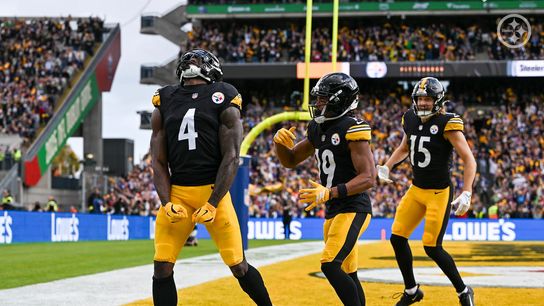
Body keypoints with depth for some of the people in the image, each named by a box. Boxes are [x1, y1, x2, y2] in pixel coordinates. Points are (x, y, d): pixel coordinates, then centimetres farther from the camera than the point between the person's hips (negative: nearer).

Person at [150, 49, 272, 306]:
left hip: (213, 191, -3)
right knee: (162, 267, -5)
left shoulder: (222, 99, 1)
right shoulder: (165, 101, 11)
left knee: (238, 266, 1)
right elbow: (159, 162, 9)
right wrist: (167, 203, -5)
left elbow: (231, 158, -4)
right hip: (177, 194, 3)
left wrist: (212, 204, -12)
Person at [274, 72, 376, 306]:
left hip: (353, 209, -9)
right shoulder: (318, 129, 10)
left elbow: (368, 178, -21)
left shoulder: (352, 129, -16)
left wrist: (329, 193, -30)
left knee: (330, 265, -22)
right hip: (332, 211, 9)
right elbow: (290, 161, 21)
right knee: (346, 275, 12)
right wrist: (281, 143, -2)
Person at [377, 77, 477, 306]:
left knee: (432, 247, -9)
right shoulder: (411, 120, 3)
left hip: (439, 192, -7)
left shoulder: (447, 124, -17)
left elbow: (469, 160, -19)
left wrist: (466, 194, -28)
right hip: (416, 190, 7)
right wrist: (386, 167, 8)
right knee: (397, 238, 4)